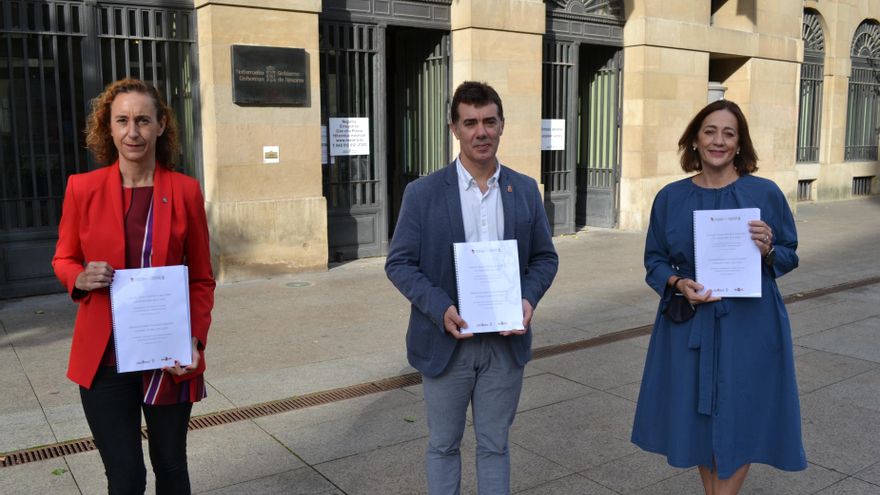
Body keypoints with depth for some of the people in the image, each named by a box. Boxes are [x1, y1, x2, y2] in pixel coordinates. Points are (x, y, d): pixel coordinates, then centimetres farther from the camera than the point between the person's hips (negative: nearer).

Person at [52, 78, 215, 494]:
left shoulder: (185, 190, -3)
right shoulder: (83, 188, -3)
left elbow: (201, 279, 2)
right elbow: (63, 259, 10)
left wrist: (196, 340, -13)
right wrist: (80, 279, -14)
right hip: (104, 357, 0)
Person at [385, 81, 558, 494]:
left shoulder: (526, 190, 2)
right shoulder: (423, 193, -7)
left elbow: (545, 257, 7)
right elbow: (399, 263, -6)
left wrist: (529, 299, -12)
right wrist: (440, 309, -21)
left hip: (505, 341, 2)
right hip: (445, 341, -2)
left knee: (494, 444, 16)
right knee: (443, 444, 14)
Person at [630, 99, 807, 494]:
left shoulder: (765, 193, -3)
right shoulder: (671, 197, 0)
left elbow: (790, 256, 4)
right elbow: (654, 260, 5)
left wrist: (768, 250, -18)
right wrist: (679, 283, -15)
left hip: (749, 326, -1)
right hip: (690, 325, 2)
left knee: (739, 418, 4)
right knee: (699, 417, 12)